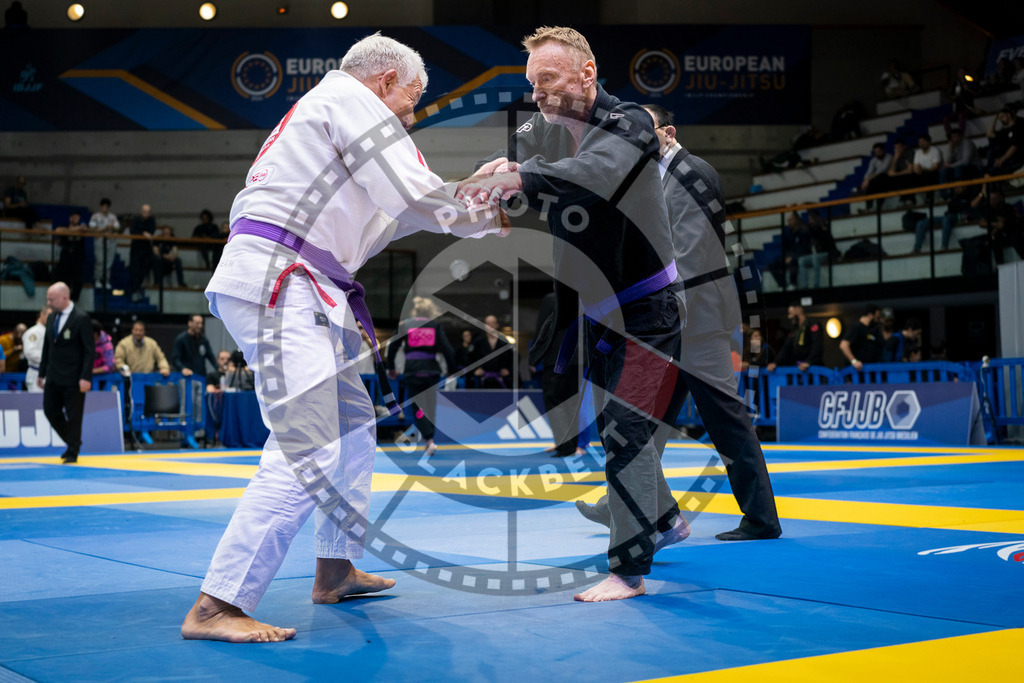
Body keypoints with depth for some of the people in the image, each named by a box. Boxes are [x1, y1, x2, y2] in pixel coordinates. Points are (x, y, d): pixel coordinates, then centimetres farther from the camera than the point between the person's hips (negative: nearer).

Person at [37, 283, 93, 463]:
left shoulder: (81, 319, -12)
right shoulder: (52, 318, 9)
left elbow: (89, 350, -13)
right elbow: (46, 347, 17)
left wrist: (86, 377, -19)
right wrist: (42, 373, 15)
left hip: (73, 378, -7)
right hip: (53, 377, 7)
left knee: (74, 415, 0)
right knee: (50, 410, 9)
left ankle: (72, 453, 11)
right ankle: (72, 442, 27)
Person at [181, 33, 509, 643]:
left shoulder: (322, 109, 29)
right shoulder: (351, 98, -2)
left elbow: (384, 218, 27)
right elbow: (414, 196, -10)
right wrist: (488, 218, 6)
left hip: (295, 289, 11)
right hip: (275, 286, -11)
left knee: (352, 424, 20)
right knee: (308, 450, -17)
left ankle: (336, 569, 30)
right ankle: (216, 607, -17)